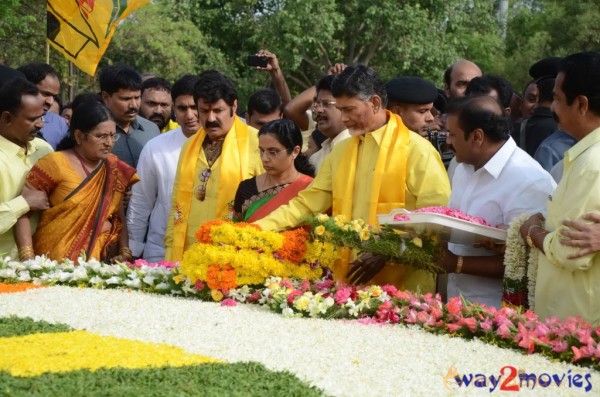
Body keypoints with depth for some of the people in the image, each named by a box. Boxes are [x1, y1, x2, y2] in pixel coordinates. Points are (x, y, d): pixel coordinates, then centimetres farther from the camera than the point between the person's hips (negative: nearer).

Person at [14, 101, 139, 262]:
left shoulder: (114, 168, 5)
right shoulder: (55, 164, -8)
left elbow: (120, 217, 9)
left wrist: (125, 253, -6)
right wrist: (28, 259, -19)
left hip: (100, 263, 4)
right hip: (58, 263, -4)